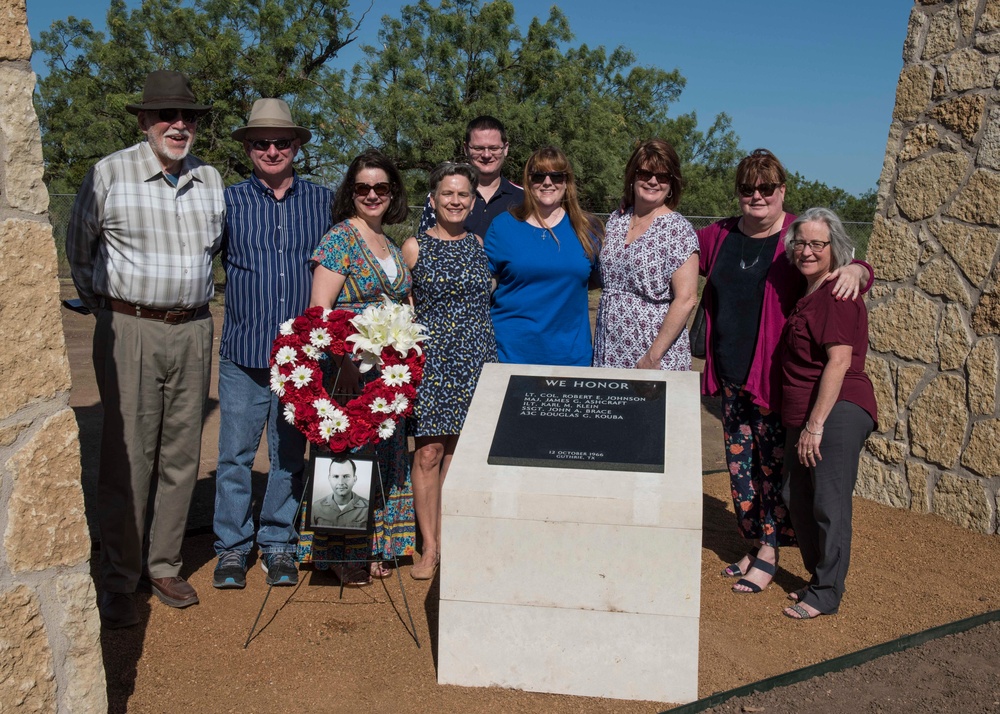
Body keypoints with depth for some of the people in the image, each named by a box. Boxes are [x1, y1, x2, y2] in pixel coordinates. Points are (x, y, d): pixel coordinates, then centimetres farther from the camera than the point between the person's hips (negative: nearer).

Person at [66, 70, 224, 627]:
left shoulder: (211, 180, 8)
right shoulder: (109, 174, -3)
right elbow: (79, 252, 8)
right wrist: (109, 309, 9)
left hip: (193, 332, 4)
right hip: (130, 331, -4)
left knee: (182, 455, 9)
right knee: (127, 457, -3)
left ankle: (165, 566, 23)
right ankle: (119, 582, 8)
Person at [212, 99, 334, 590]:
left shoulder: (323, 201, 8)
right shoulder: (229, 201, 4)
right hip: (243, 352, -1)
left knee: (290, 455, 10)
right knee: (235, 455, 2)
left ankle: (278, 545, 24)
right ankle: (232, 549, 16)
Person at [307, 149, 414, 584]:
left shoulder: (391, 245, 15)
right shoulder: (339, 239, -8)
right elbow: (319, 311, -14)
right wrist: (342, 364, -21)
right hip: (348, 369, -7)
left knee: (383, 457, 12)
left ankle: (371, 547, 25)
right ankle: (337, 555, 10)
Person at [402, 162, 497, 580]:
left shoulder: (481, 245, 9)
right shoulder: (414, 247, 3)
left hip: (475, 358, 2)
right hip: (430, 357, -2)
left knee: (456, 452, 6)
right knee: (428, 453, -3)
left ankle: (444, 541, 18)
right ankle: (429, 547, 9)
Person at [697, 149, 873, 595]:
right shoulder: (719, 237, 9)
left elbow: (854, 264, -6)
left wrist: (855, 270, -30)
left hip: (776, 375, -5)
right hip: (730, 375, 6)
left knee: (774, 464, 1)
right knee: (740, 462, 13)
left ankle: (769, 552, 14)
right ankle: (754, 544, 27)